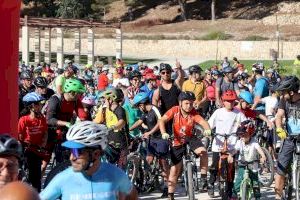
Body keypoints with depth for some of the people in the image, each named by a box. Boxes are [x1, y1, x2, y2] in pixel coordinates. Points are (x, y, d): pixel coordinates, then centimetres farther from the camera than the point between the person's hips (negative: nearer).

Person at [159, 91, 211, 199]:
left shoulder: (193, 113, -17)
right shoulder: (175, 110, -15)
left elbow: (203, 122, -33)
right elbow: (162, 120, -22)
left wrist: (207, 129, -54)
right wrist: (163, 133, -39)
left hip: (190, 138, 0)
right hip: (177, 142, 0)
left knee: (203, 152, -30)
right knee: (174, 170, 3)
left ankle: (204, 179, -15)